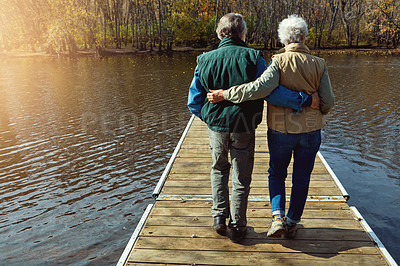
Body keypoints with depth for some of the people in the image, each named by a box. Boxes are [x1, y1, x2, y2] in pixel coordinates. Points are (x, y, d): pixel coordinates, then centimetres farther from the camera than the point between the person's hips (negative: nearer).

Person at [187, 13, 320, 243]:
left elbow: (194, 100, 2)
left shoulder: (205, 60, -1)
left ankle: (219, 217, 21)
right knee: (241, 178, 12)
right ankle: (237, 228, 22)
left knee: (219, 170, 26)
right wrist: (304, 100, -12)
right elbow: (270, 91, -18)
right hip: (244, 128, -2)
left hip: (217, 126, 2)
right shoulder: (252, 57, -9)